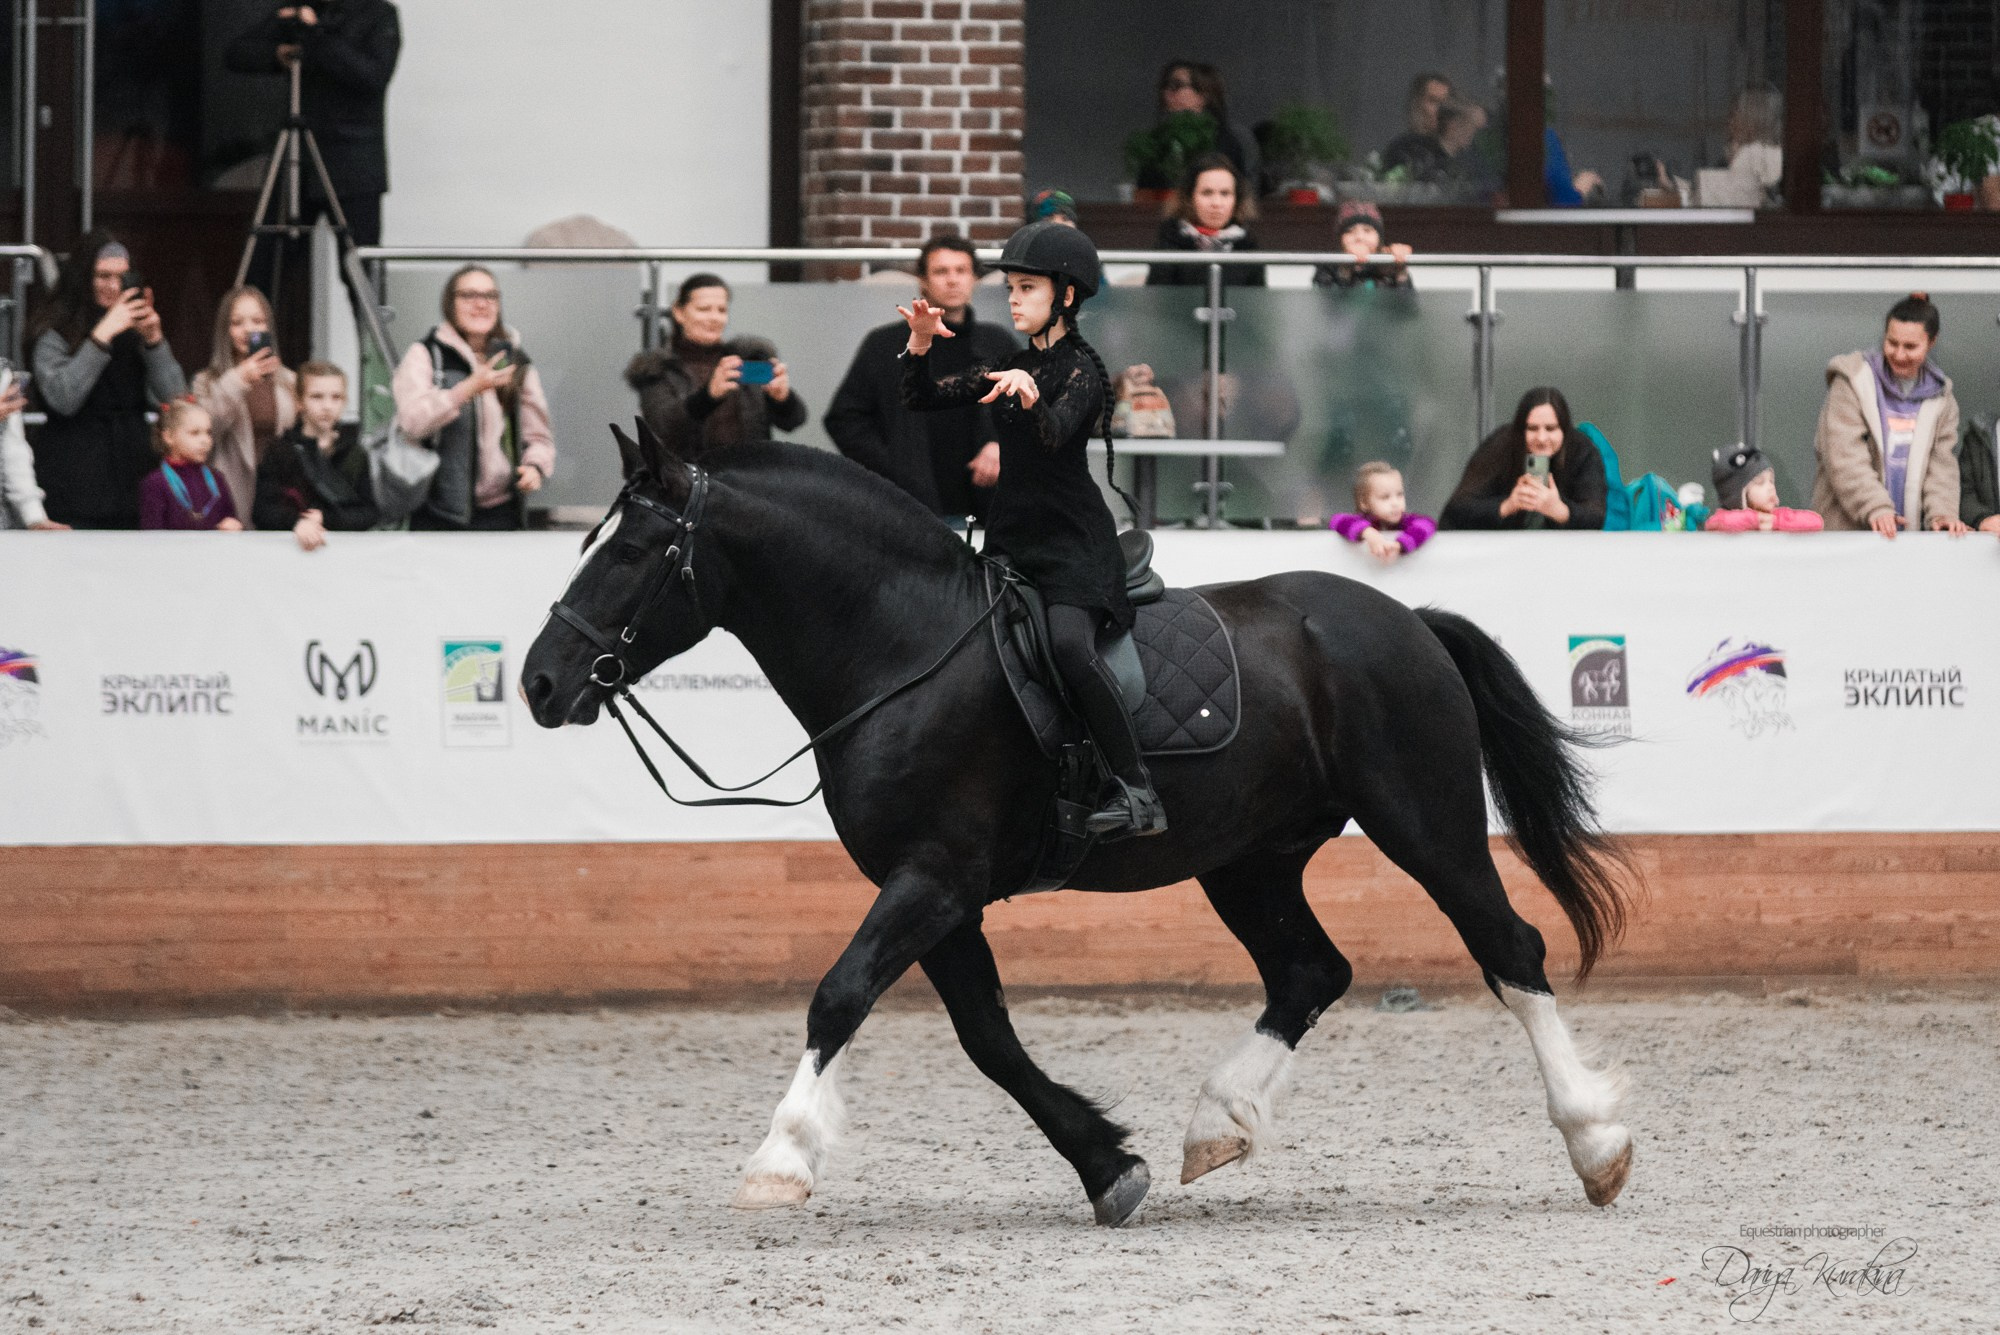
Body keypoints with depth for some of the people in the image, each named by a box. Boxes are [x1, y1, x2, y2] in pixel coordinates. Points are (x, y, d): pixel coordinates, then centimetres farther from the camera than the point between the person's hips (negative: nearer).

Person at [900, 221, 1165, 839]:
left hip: (1072, 541, -8)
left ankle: (1138, 792, -31)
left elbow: (1055, 433, -25)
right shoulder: (1008, 369, 15)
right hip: (1012, 540, 8)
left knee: (1068, 642, -30)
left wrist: (1029, 396, -46)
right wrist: (920, 343, -5)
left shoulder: (1079, 370, -7)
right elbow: (923, 398, 13)